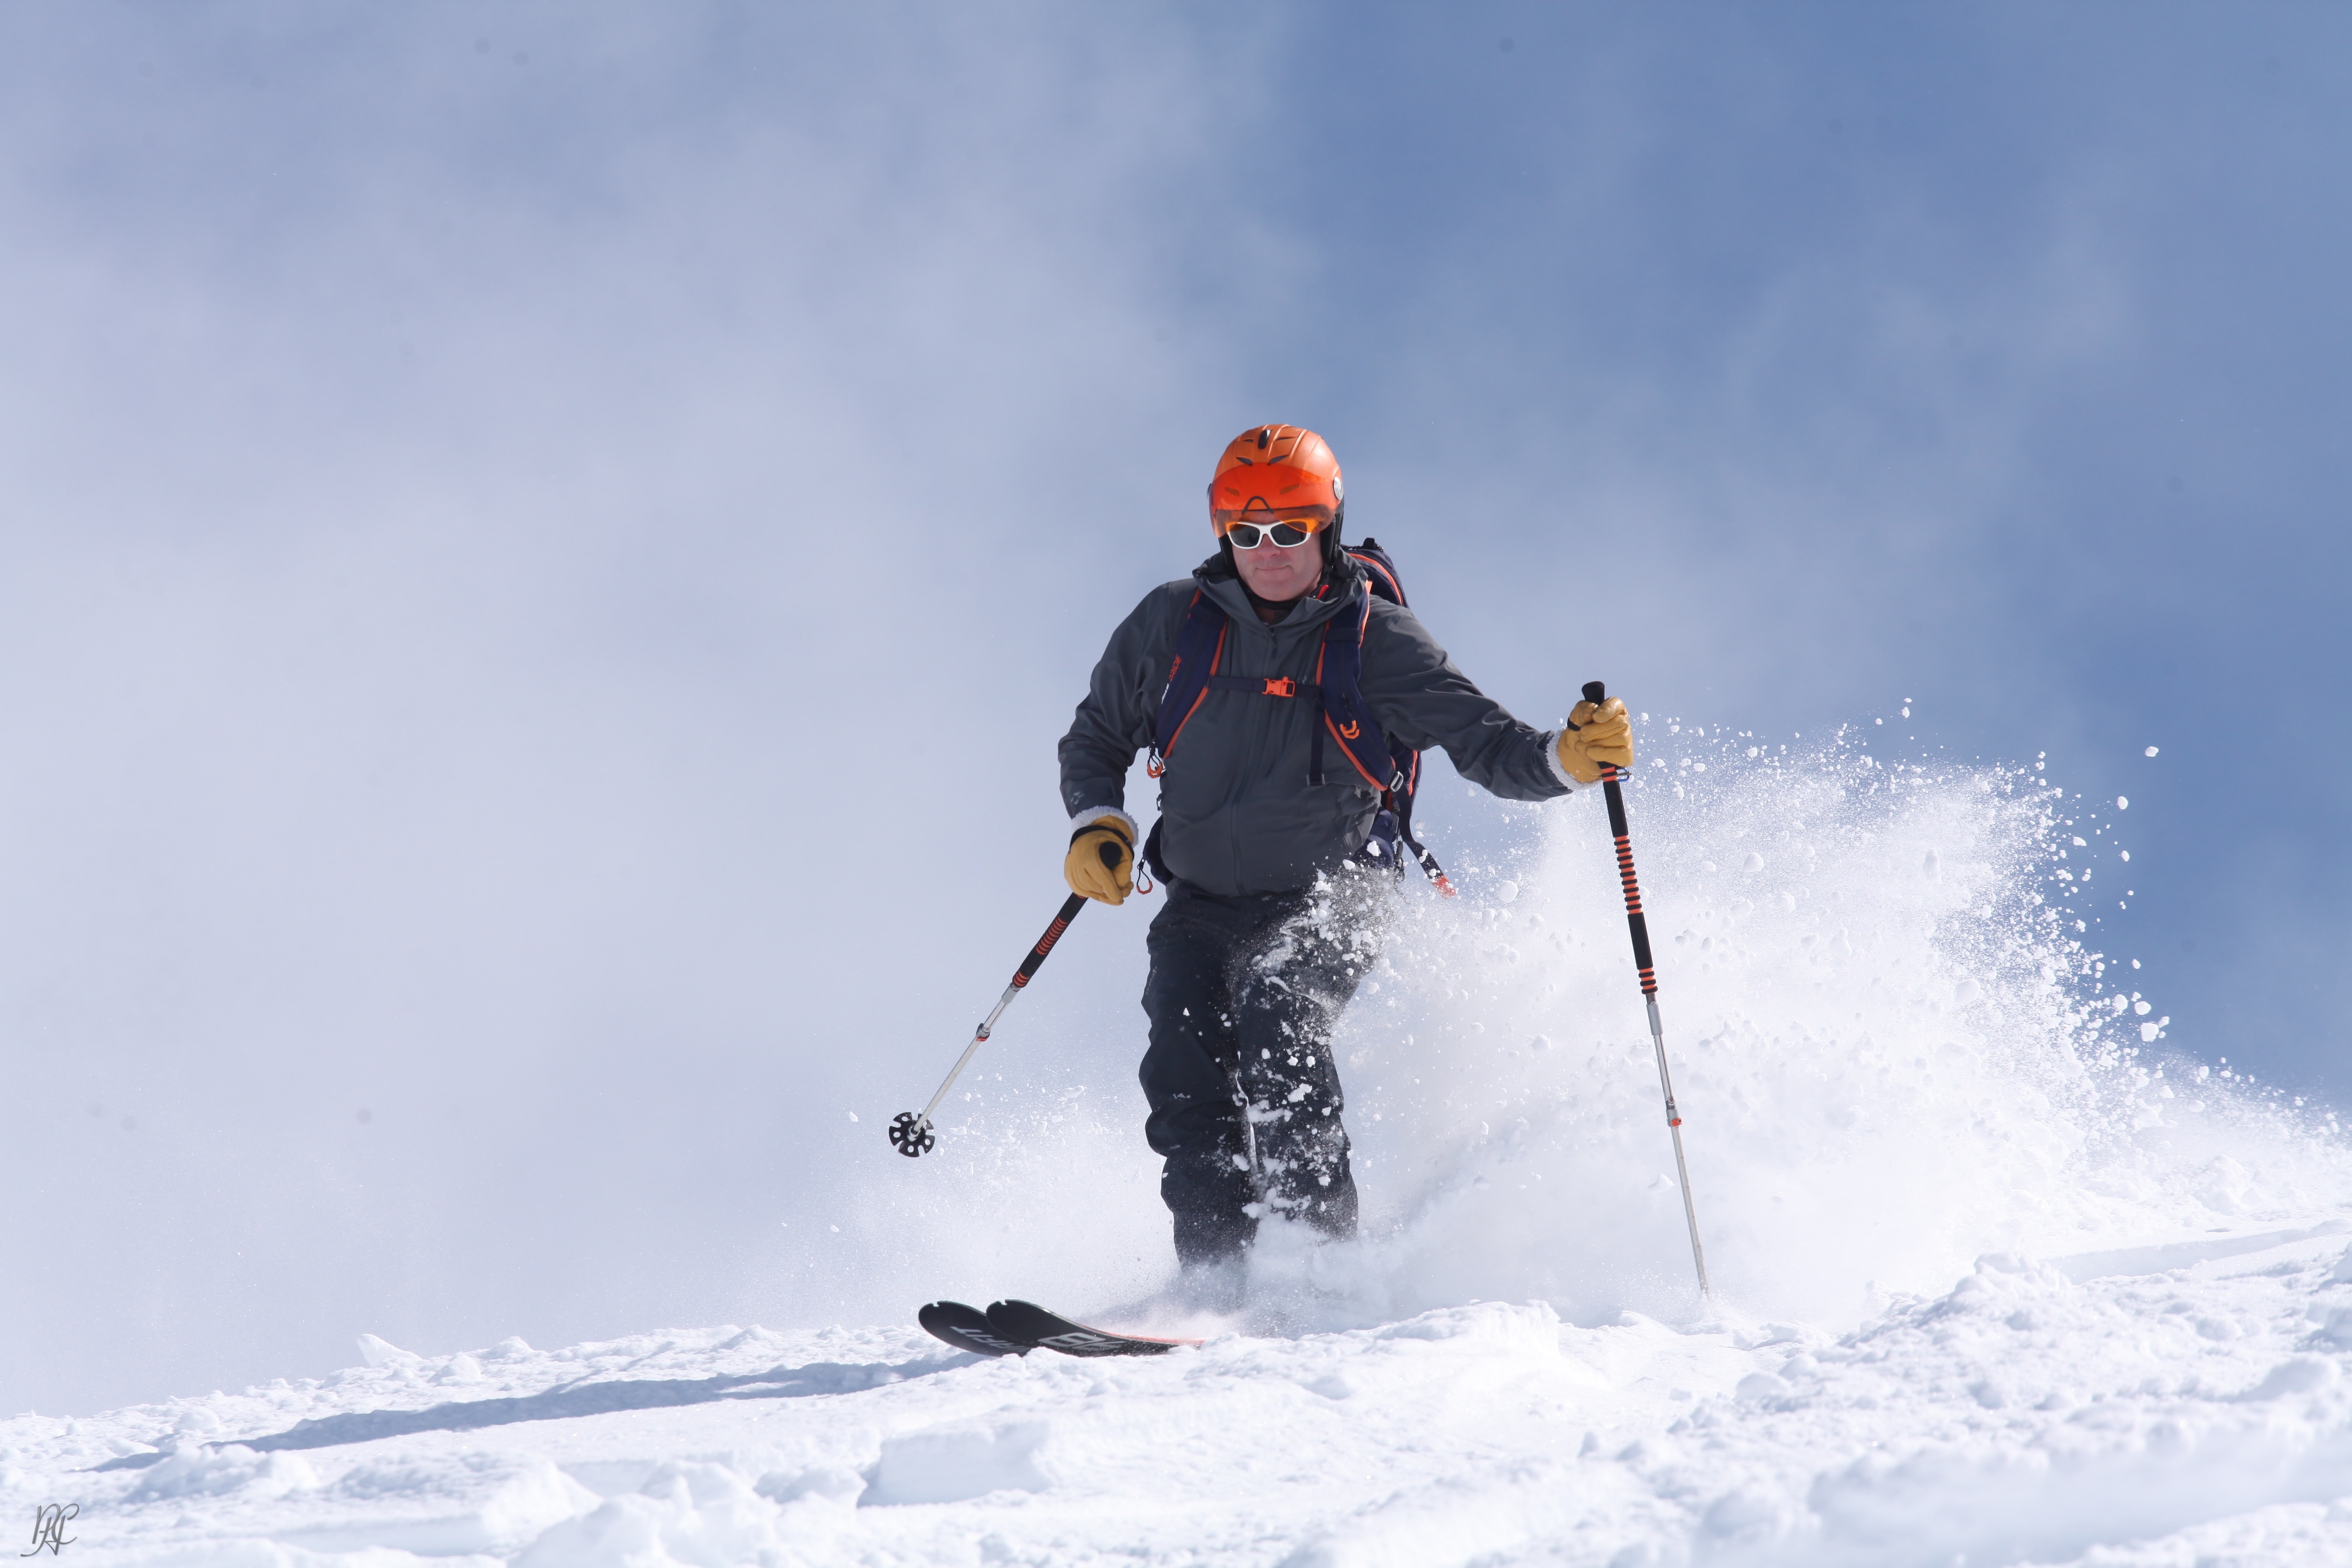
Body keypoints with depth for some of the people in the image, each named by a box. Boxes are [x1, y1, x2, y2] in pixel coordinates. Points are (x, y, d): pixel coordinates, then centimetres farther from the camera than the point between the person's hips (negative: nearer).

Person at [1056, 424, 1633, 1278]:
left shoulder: (1375, 639, -6)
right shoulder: (1173, 623, 1)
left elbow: (1486, 742, -11)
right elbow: (1096, 738, 15)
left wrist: (1567, 756, -31)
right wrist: (1097, 824, -4)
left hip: (1329, 897, -3)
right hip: (1205, 903, 4)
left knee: (1277, 1023, -31)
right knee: (1188, 1083, -16)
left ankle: (1324, 1252, -28)